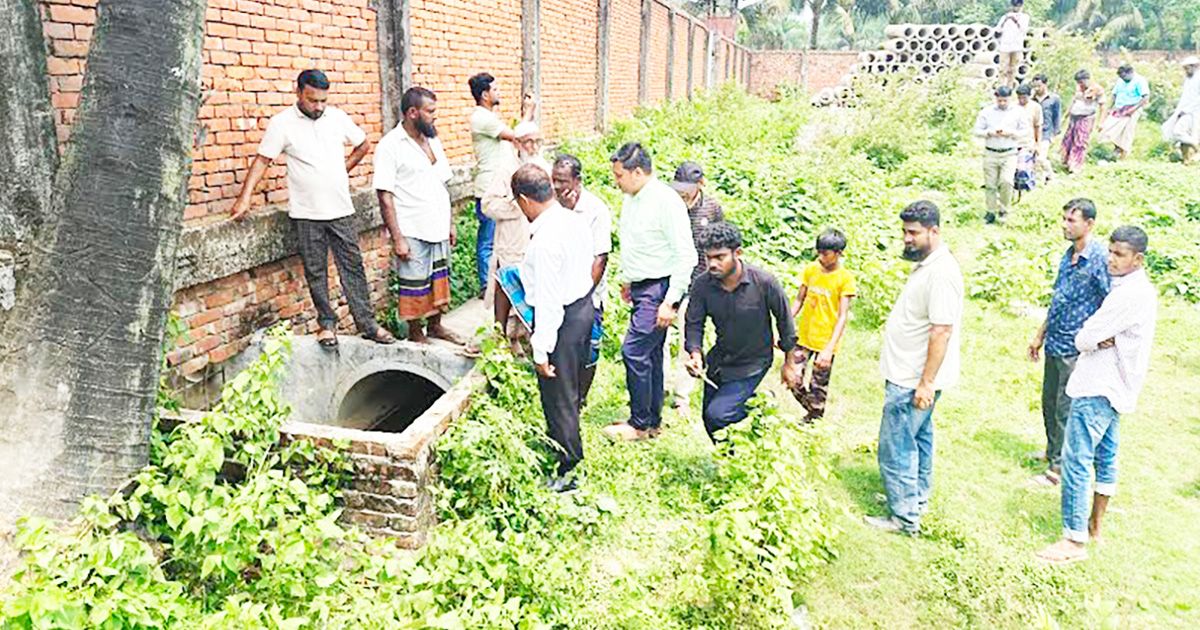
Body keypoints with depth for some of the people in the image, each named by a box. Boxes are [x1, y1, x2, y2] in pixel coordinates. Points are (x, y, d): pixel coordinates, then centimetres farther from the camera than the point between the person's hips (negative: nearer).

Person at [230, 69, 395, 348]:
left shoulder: (337, 117, 3)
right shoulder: (282, 123, -6)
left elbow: (364, 145, 17)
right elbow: (262, 160, -6)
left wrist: (344, 169, 9)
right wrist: (244, 199, -13)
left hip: (340, 210, 2)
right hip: (306, 213, -2)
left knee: (353, 267, 6)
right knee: (315, 272, 6)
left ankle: (367, 324, 12)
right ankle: (327, 323, 20)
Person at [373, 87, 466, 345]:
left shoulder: (433, 140, 9)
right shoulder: (391, 146, -13)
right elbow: (385, 196, -15)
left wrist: (450, 223, 13)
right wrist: (397, 238, -18)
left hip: (438, 229, 7)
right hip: (412, 233, -7)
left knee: (439, 279, 16)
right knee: (415, 285, 4)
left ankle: (435, 325, 32)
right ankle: (416, 334, 19)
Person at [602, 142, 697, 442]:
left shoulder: (666, 202, -18)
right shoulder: (631, 199, 9)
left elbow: (686, 255, -19)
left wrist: (670, 301, -21)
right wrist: (627, 280, 26)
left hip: (658, 290, -9)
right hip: (640, 288, 9)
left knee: (634, 352, -10)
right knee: (651, 354, 14)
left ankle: (640, 424, 4)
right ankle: (653, 421, 25)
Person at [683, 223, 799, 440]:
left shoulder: (764, 283, -24)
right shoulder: (702, 285, -17)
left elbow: (784, 321, -9)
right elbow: (694, 323, -8)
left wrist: (789, 363, 1)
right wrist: (695, 353, -29)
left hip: (752, 365, -5)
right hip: (719, 361, 5)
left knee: (717, 414, -21)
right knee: (709, 421, 13)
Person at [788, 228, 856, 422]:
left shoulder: (845, 278, -13)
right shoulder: (811, 269, 0)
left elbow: (842, 317, -15)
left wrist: (829, 349, -23)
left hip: (826, 342, -4)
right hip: (804, 336, 4)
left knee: (818, 388, 6)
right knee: (792, 378, 0)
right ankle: (813, 413, 26)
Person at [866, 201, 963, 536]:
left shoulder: (941, 273, -23)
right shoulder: (927, 264, 9)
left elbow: (942, 332, -26)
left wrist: (926, 383, -24)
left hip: (914, 380, -11)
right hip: (911, 376, 11)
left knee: (895, 449, -3)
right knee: (918, 439, 22)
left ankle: (905, 518, 8)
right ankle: (916, 498, 37)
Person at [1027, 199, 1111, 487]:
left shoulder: (1100, 259, -18)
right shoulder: (1069, 254, 7)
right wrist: (1040, 335, 19)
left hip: (1076, 349, -8)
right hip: (1055, 344, 8)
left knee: (1065, 409, 3)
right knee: (1049, 403, 20)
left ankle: (1058, 466, 15)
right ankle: (1053, 451, 38)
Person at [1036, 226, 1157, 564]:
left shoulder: (1130, 295, -22)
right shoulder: (1139, 289, 11)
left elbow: (1084, 338, -20)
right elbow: (1089, 337, 13)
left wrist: (1092, 341, 0)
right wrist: (1102, 340, -7)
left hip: (1099, 389, -11)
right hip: (1115, 386, 11)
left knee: (1076, 460, -8)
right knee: (1105, 456, 18)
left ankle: (1075, 541, -4)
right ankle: (1095, 525, 31)